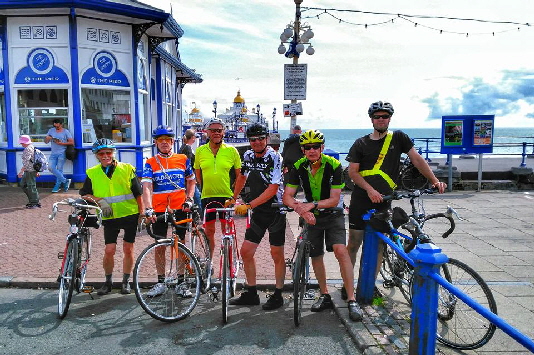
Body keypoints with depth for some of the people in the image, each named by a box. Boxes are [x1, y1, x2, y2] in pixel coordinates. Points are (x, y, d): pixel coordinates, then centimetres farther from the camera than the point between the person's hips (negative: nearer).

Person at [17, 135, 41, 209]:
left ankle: (35, 203, 7)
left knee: (31, 186, -2)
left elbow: (26, 162, -23)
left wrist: (21, 171, -20)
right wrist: (36, 171, 23)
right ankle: (32, 199, 22)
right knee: (23, 184, 18)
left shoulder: (28, 149, -17)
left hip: (30, 171, -10)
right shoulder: (32, 147, 13)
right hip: (28, 171, 10)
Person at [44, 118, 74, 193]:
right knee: (50, 167, -9)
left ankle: (58, 185, 10)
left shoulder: (65, 131, 1)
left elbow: (72, 142, -5)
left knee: (59, 169, -3)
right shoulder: (51, 130, 13)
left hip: (61, 153, -5)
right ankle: (65, 180, 0)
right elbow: (45, 141, 16)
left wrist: (61, 143, -13)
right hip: (53, 153, 5)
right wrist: (47, 138, -8)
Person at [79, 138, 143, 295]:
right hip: (109, 217, 1)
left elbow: (138, 194, 1)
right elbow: (84, 194, 3)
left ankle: (126, 281, 21)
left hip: (130, 214, -1)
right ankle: (108, 281, 19)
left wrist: (142, 214, -1)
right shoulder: (92, 173, 1)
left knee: (128, 249, 4)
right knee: (109, 250, -3)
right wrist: (99, 200, -14)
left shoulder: (127, 169, -2)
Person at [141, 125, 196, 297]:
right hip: (159, 210, 0)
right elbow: (146, 187, -10)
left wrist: (189, 199, -1)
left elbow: (191, 181, 14)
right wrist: (148, 209, -24)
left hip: (179, 208, 0)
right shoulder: (150, 163, 1)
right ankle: (160, 282, 19)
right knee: (160, 246, 7)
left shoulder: (183, 159, 5)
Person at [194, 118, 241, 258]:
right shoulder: (200, 151, 4)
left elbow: (239, 174, 6)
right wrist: (204, 188, 10)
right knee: (209, 231, 9)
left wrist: (235, 193, 2)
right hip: (207, 196, 1)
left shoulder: (231, 151, -1)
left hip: (227, 196, -1)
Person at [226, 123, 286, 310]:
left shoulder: (274, 157, -16)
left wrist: (248, 205, -24)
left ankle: (278, 295, 17)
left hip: (275, 211, -6)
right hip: (258, 212, 6)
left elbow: (273, 189, -22)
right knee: (246, 251, 5)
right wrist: (233, 199, 19)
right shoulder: (248, 156, 3)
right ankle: (251, 294, 19)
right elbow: (242, 176, 22)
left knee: (277, 255, 2)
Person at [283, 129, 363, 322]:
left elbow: (334, 199, -22)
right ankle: (325, 296, 25)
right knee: (316, 256, 7)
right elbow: (287, 196, -14)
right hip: (312, 216, 3)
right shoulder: (298, 167, -12)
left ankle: (352, 300, -14)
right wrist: (301, 210, -33)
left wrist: (311, 205, -36)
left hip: (333, 214, -3)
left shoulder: (334, 166, -21)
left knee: (341, 250, -21)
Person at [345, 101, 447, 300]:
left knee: (379, 245, 7)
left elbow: (416, 159, 3)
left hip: (383, 202, 1)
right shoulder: (361, 144, 4)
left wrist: (434, 181, -9)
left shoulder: (398, 138, 7)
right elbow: (352, 172, -3)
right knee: (354, 244, 2)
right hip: (361, 202, -1)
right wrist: (370, 189, -18)